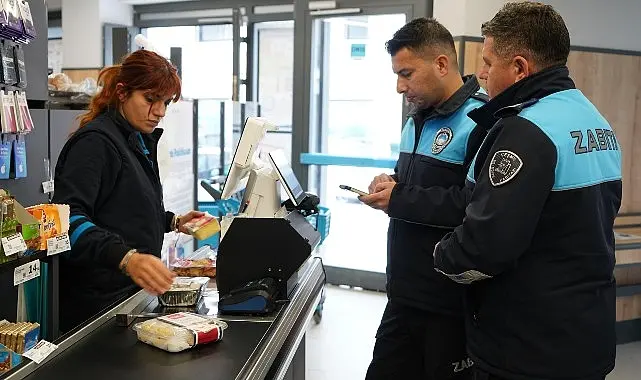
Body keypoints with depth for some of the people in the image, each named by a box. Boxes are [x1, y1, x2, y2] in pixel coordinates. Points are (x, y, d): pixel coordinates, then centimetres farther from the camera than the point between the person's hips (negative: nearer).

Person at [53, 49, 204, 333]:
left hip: (132, 291, 9)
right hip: (97, 302, -9)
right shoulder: (95, 142, -16)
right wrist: (126, 258, -43)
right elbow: (68, 218, -29)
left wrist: (173, 222, 12)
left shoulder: (140, 141, 13)